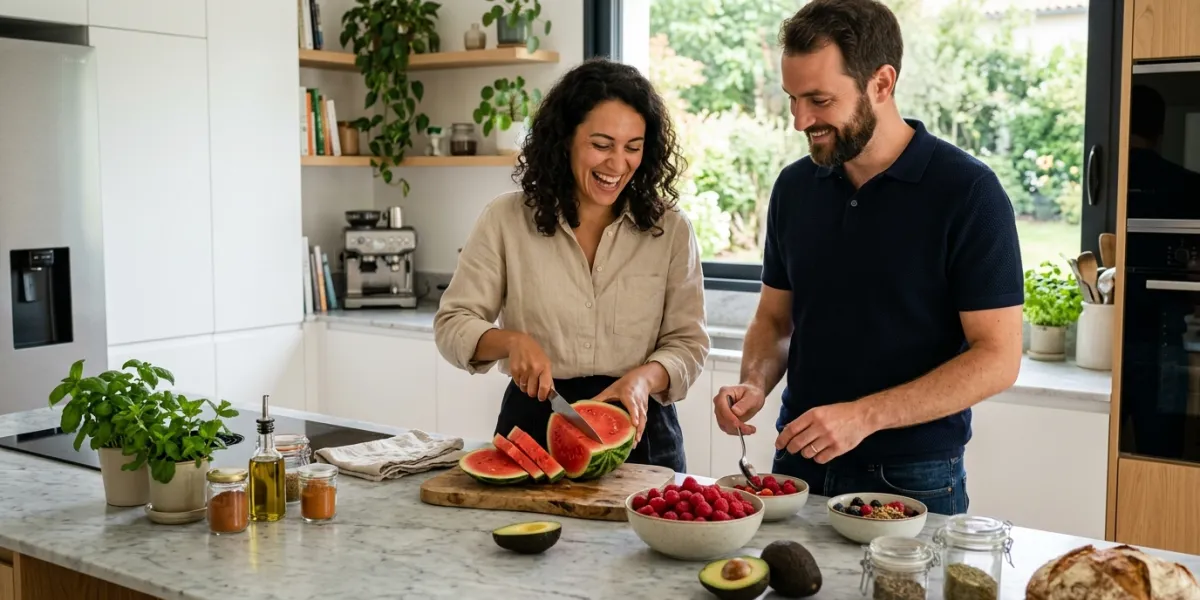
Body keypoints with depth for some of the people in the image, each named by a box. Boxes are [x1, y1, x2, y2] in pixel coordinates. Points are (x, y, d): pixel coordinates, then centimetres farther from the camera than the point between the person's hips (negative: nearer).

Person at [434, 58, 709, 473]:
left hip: (637, 429, 1)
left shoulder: (669, 229, 4)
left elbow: (687, 341, 5)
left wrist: (643, 377, -16)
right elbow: (452, 324, 2)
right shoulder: (506, 220, 2)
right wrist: (510, 340, -17)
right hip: (534, 426, 0)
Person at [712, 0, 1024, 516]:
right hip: (798, 466, 5)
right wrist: (755, 384, -9)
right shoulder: (795, 187, 2)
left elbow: (998, 358, -15)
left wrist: (864, 416, -24)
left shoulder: (968, 192, -14)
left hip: (913, 481, -4)